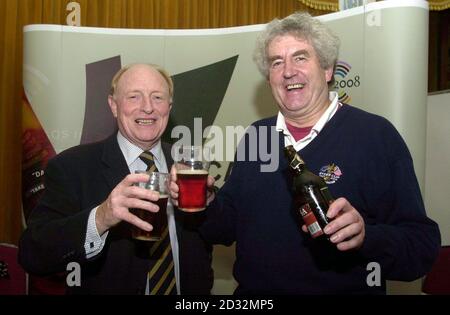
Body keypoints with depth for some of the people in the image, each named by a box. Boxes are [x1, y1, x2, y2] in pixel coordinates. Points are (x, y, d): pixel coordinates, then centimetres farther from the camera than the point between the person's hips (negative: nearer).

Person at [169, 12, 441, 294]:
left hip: (348, 289, -3)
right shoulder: (255, 137, 0)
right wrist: (207, 204, -14)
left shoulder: (377, 135, -14)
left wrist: (366, 237, -33)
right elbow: (228, 226, 5)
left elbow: (422, 244, -16)